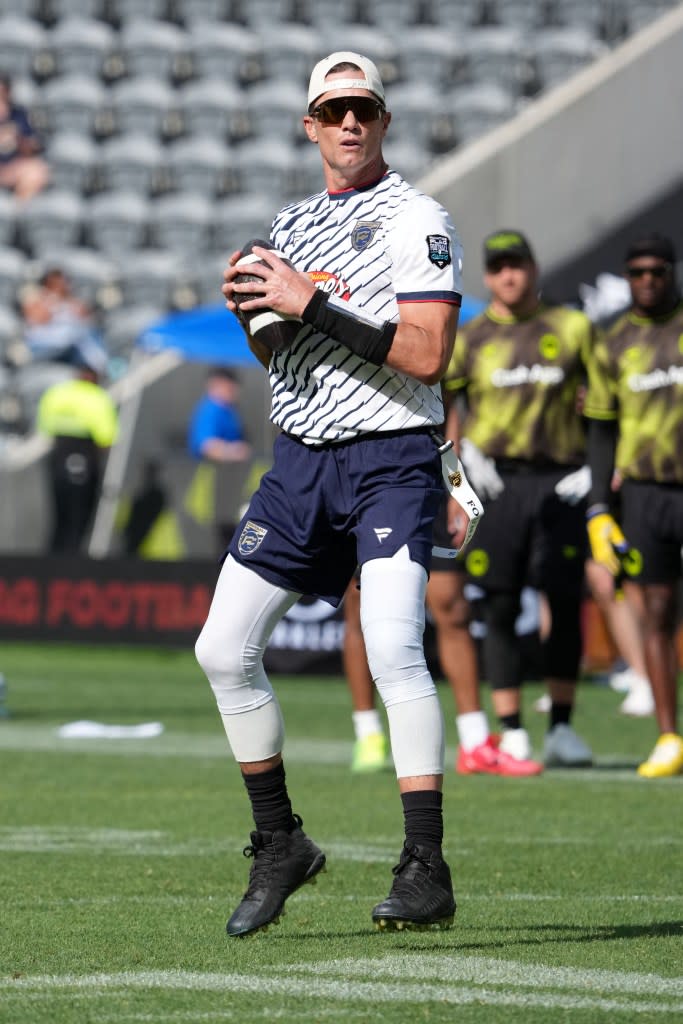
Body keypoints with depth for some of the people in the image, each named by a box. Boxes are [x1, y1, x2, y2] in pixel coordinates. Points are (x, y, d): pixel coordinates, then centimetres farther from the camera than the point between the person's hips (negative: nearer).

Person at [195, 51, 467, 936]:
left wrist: (311, 305, -19)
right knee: (224, 650, 3)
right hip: (300, 460, 7)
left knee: (393, 648, -23)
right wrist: (251, 311, 1)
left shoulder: (416, 222, -7)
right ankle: (279, 845, 19)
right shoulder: (289, 226, 15)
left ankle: (427, 871, -22)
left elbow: (427, 355, -18)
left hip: (391, 462, -7)